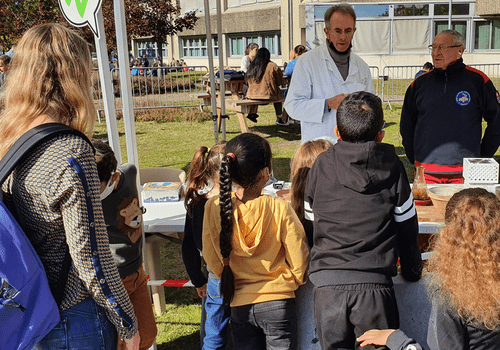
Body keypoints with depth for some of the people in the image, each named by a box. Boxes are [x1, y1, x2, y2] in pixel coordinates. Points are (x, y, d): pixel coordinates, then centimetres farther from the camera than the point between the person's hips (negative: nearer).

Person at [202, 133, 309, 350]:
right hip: (277, 302, -2)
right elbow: (299, 264, -9)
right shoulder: (280, 210, -17)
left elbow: (212, 260, 1)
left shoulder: (214, 208, -10)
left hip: (239, 305, 3)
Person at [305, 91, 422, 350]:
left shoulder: (323, 164, 3)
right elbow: (406, 226, 9)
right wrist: (412, 271, 25)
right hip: (375, 284, 0)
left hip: (328, 284, 1)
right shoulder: (392, 166, 2)